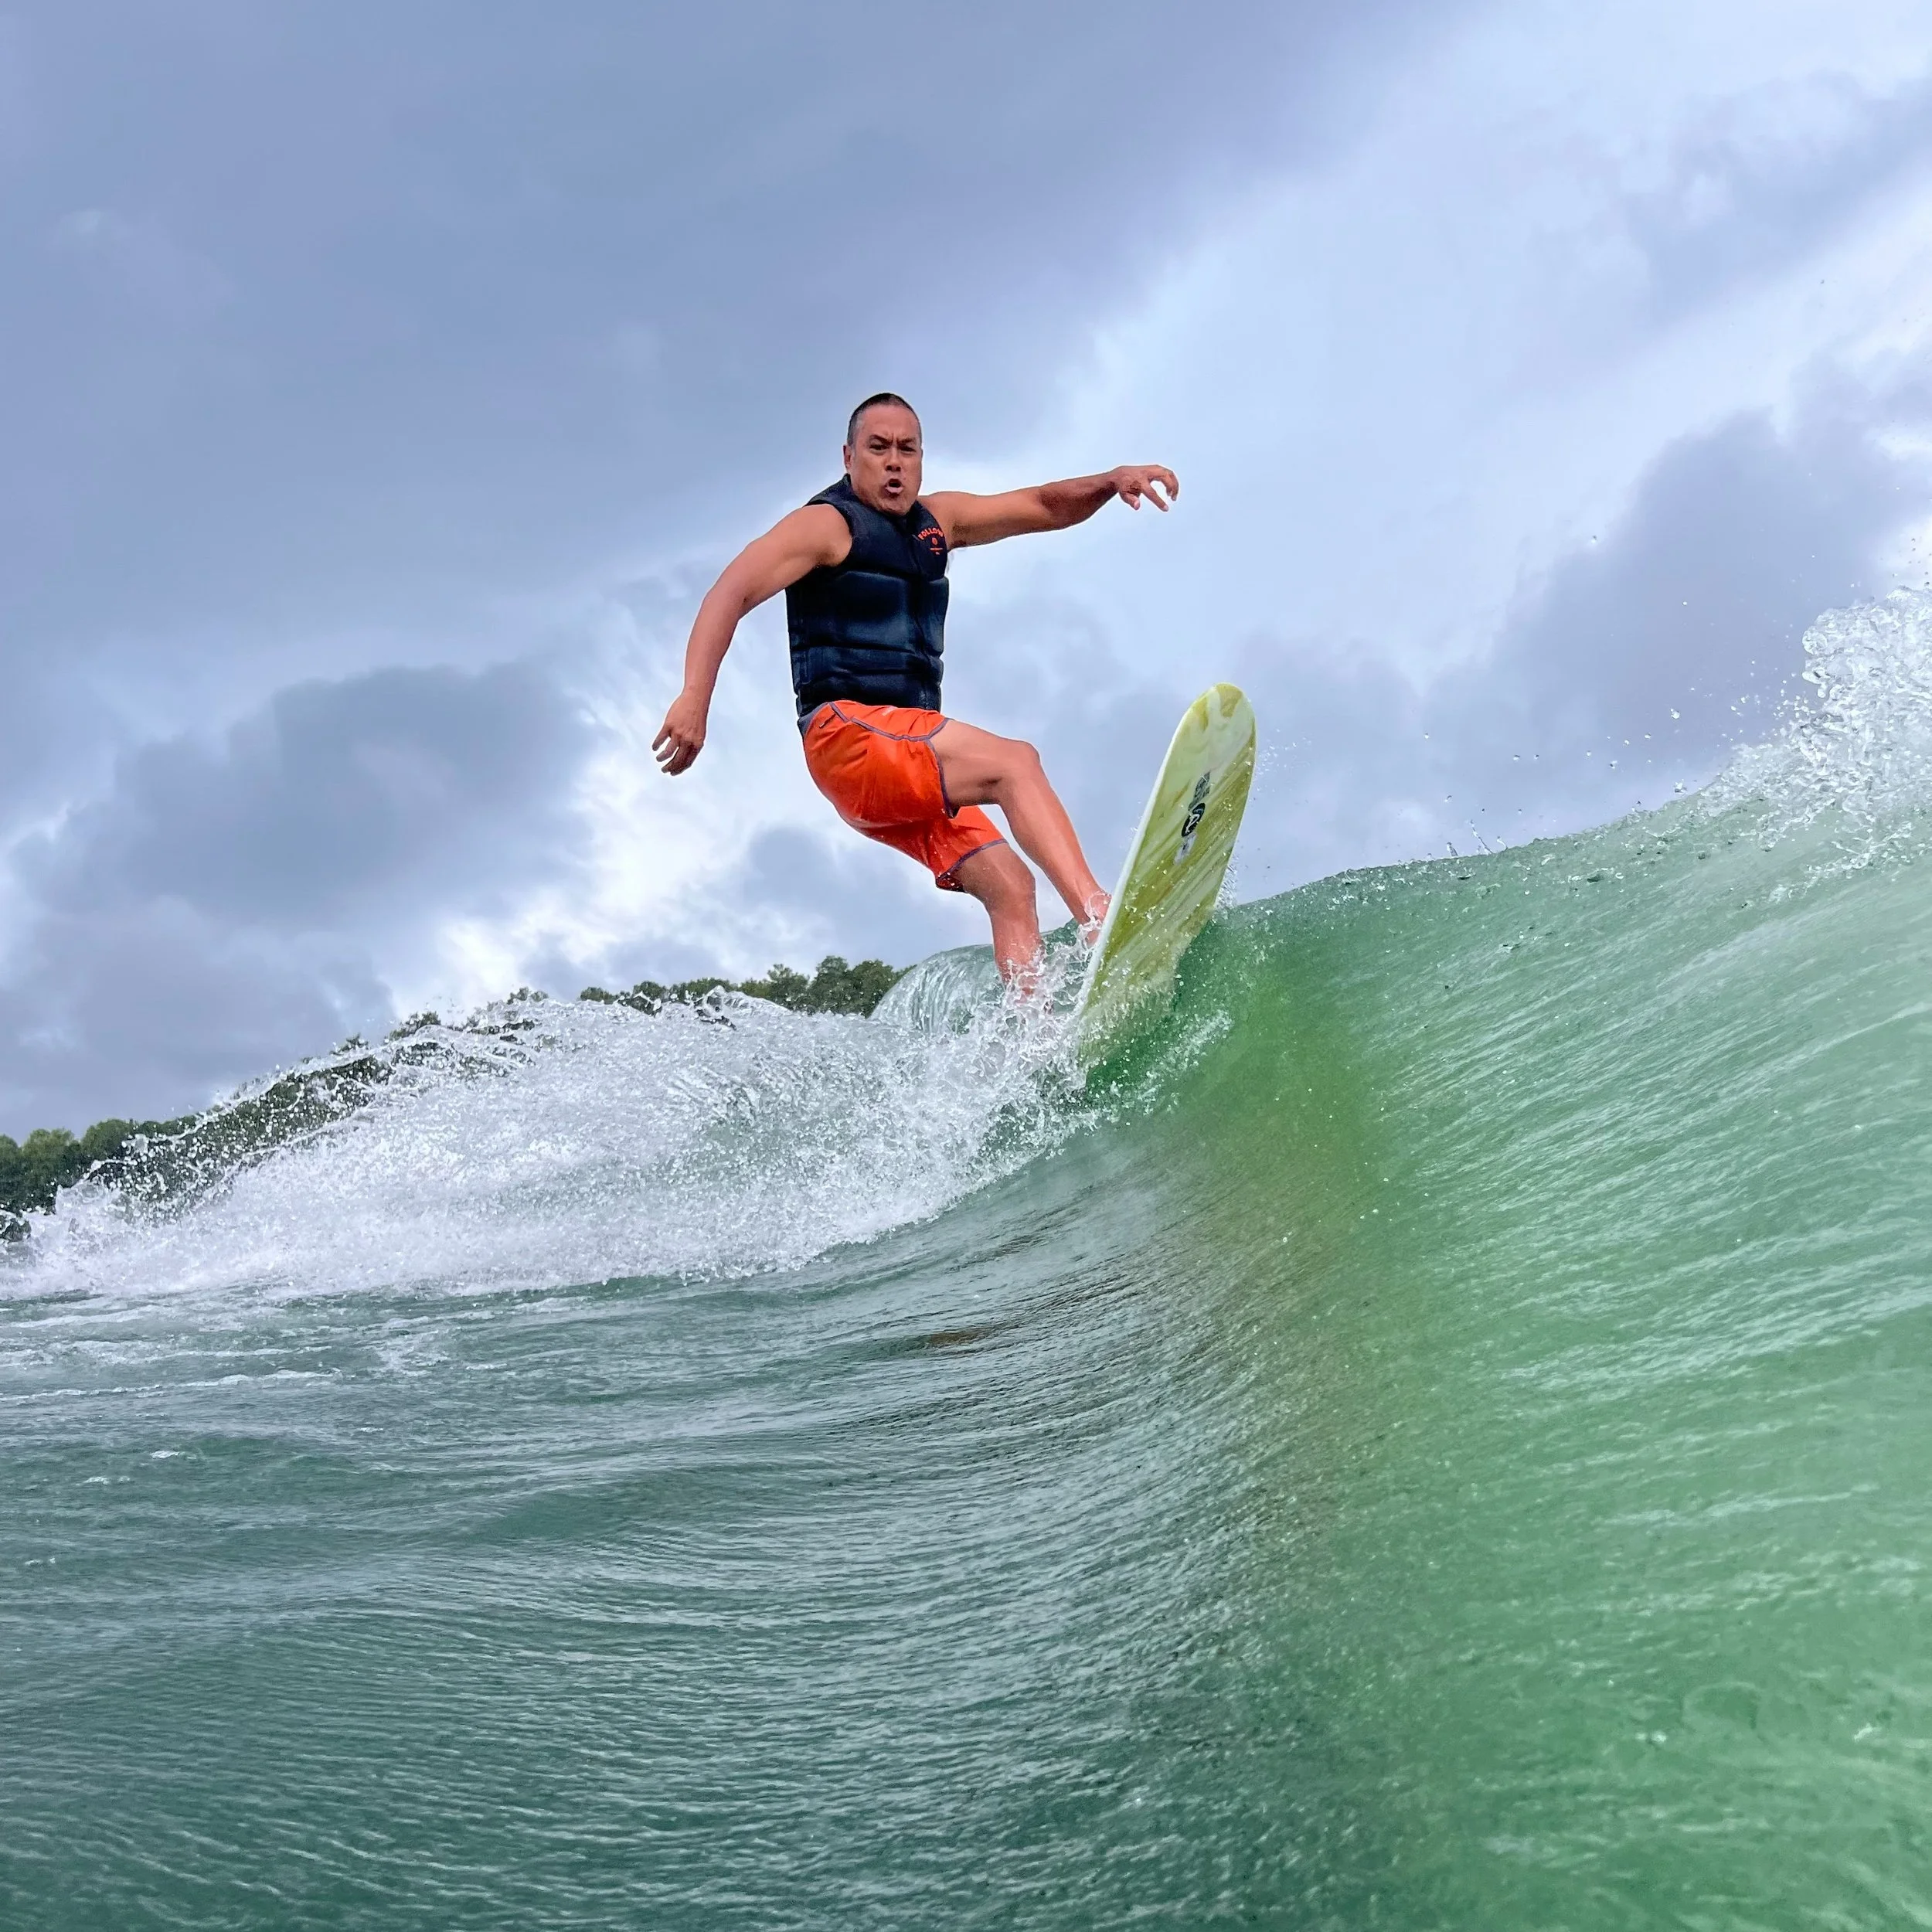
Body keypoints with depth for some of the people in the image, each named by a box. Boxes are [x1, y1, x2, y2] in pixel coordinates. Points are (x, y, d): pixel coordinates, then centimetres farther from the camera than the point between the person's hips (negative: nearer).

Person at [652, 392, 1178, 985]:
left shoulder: (937, 520, 20)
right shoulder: (827, 524, -1)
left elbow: (1045, 508, 23)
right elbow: (731, 593, -13)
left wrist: (1113, 481, 2)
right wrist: (695, 697, -28)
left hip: (909, 768, 8)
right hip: (848, 732, -8)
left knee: (1009, 887, -7)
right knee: (1014, 761, -27)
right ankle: (1101, 920, -41)